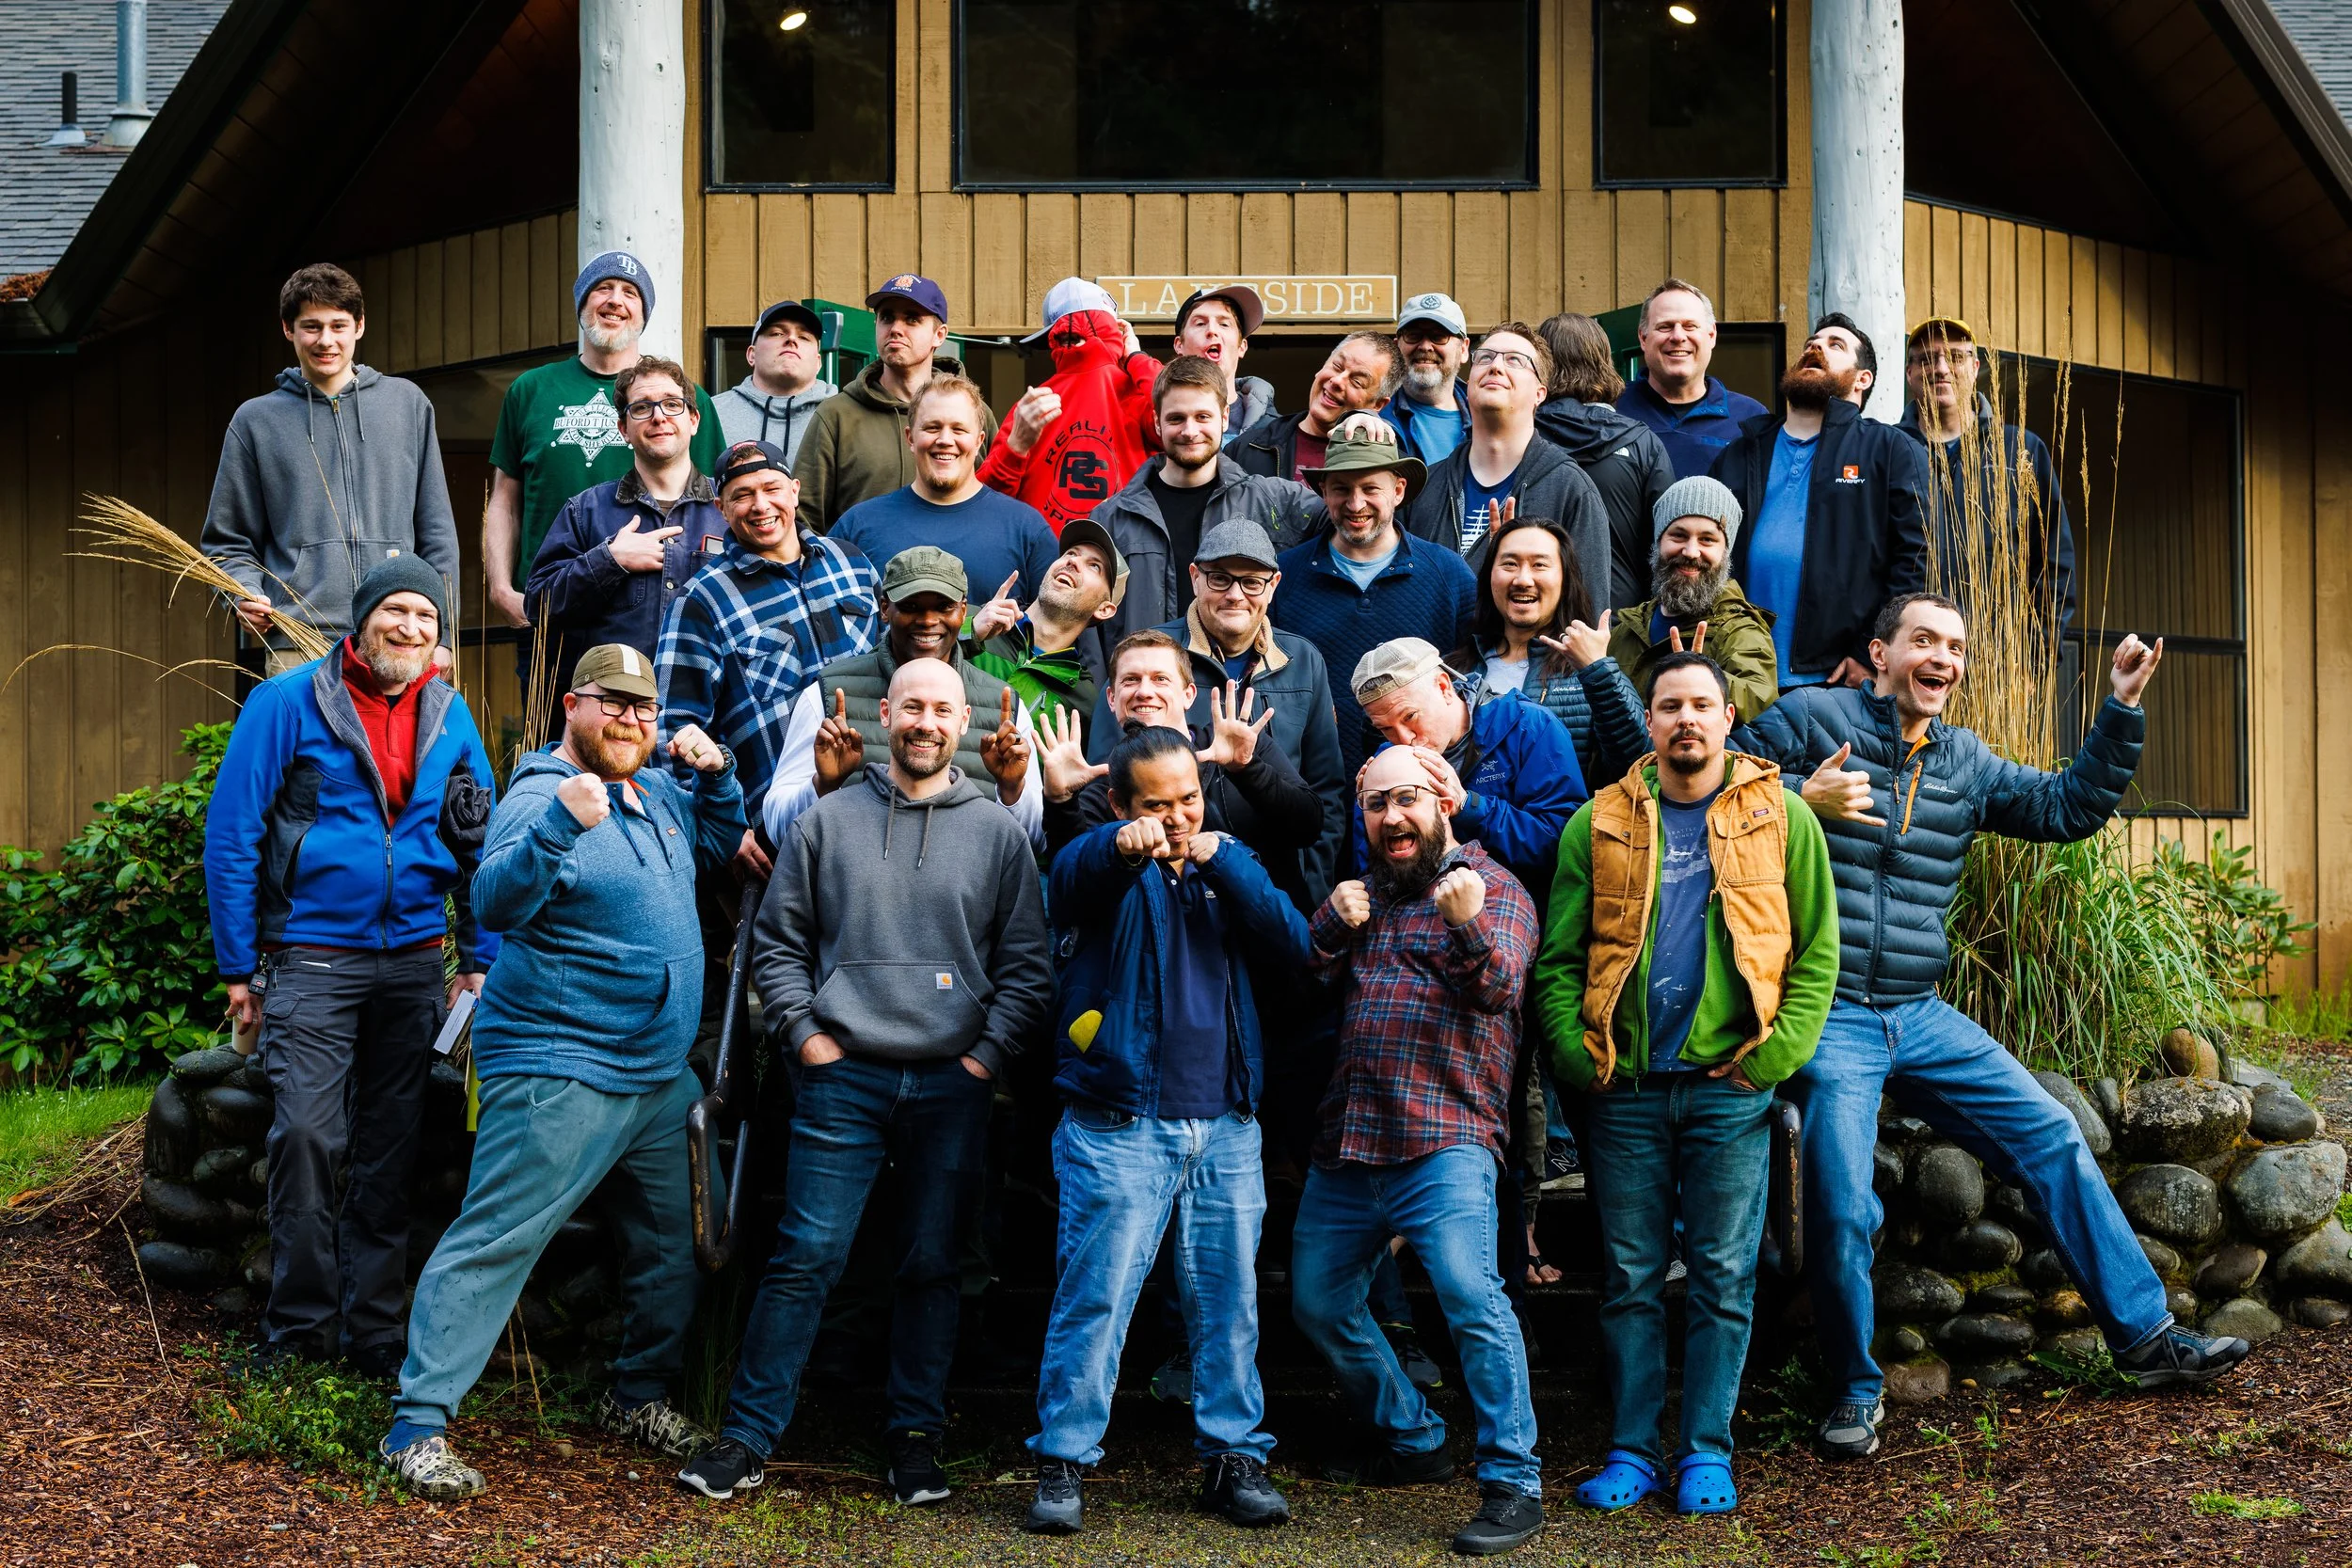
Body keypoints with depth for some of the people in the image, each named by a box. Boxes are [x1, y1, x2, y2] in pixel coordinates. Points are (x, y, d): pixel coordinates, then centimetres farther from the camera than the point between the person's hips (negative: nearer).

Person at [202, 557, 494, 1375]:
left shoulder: (448, 716, 7)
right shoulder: (290, 702, -5)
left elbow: (481, 846, 12)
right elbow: (231, 833, -5)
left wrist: (481, 961, 5)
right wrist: (239, 968, -6)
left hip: (414, 962, 4)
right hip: (313, 960, -4)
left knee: (389, 1152, 8)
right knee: (307, 1137, -12)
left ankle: (374, 1331, 16)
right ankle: (299, 1326, 1)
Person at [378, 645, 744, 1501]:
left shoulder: (658, 794, 12)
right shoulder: (540, 799, -14)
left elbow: (720, 842, 31)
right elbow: (495, 900, -28)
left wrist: (715, 774, 11)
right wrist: (559, 824, -44)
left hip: (662, 1074, 9)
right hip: (559, 1075, -9)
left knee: (673, 1249, 17)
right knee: (492, 1243, -11)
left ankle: (640, 1396, 33)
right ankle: (419, 1425, -9)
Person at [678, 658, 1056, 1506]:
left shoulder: (997, 833, 7)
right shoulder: (828, 821, 6)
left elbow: (1027, 963, 8)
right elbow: (777, 941, 9)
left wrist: (988, 1053, -2)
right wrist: (805, 1035, -1)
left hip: (952, 1085, 1)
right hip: (843, 1077, -1)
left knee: (932, 1266, 7)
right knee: (806, 1258, -4)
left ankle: (915, 1437, 17)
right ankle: (746, 1437, 1)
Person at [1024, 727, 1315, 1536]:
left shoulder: (1229, 863, 14)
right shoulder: (1109, 869, 0)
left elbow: (1292, 945, 0)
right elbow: (1074, 871, -26)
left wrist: (1222, 864, -14)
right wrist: (1123, 844, -49)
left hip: (1226, 1127, 4)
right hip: (1120, 1127, -4)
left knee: (1228, 1297, 7)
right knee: (1096, 1294, -6)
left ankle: (1234, 1456, 18)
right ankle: (1063, 1462, 2)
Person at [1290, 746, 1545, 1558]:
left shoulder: (1493, 887, 1)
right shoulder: (1362, 892, 20)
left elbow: (1498, 986, -16)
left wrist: (1467, 925, -37)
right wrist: (1331, 925, -6)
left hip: (1444, 1138, -7)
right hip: (1346, 1140, 8)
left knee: (1470, 1294, -23)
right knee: (1319, 1302, 16)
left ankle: (1513, 1484, -19)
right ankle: (1411, 1440, 33)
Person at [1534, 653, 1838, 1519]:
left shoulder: (1782, 817, 4)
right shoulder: (1599, 823, 6)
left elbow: (1818, 951, 2)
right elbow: (1558, 958, 6)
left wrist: (1774, 1055, -8)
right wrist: (1576, 1055, -7)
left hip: (1729, 1089, -1)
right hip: (1625, 1089, 1)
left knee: (1723, 1277, 3)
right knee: (1631, 1276, 6)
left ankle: (1706, 1451, 12)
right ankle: (1632, 1450, 13)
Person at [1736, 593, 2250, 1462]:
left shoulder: (1966, 761, 15)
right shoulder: (1811, 717, -2)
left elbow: (2067, 809, 16)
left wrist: (2120, 712, 8)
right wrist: (1801, 799, -20)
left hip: (1922, 1020, 6)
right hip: (1828, 1019, -6)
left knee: (2055, 1143, 3)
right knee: (1841, 1210, -11)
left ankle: (2146, 1334, 12)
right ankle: (1855, 1391, 9)